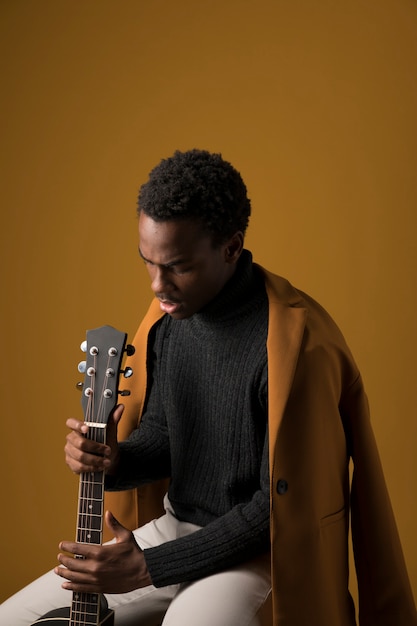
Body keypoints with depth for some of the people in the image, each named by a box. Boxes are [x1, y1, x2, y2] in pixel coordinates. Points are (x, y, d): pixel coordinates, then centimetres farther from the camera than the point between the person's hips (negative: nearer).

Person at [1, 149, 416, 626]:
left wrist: (149, 567, -20)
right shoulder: (168, 317, -1)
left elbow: (282, 503, -21)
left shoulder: (296, 344, -25)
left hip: (257, 554, -7)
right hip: (174, 527, 7)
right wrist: (113, 461, -12)